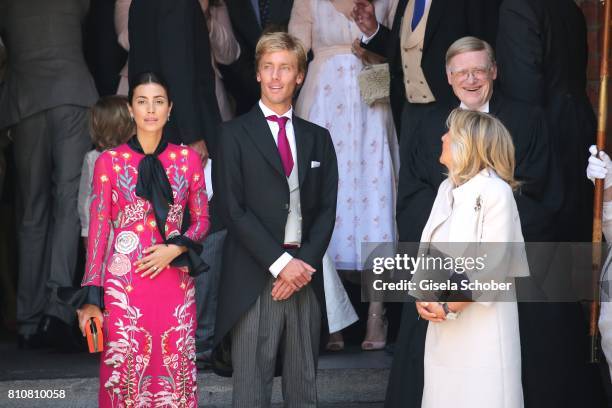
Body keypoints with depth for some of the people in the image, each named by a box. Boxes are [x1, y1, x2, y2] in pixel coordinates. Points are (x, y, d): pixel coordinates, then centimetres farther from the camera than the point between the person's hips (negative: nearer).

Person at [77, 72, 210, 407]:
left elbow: (202, 220, 11)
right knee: (125, 372, 1)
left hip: (175, 280, 2)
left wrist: (174, 249, -9)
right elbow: (98, 229, 1)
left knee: (175, 371, 4)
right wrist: (92, 297, -3)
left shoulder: (188, 158, 6)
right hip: (124, 282, -2)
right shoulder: (109, 161, 1)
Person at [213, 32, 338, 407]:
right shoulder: (235, 134, 3)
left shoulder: (318, 138, 14)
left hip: (305, 275, 3)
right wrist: (280, 262, -12)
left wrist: (304, 263, -6)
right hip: (254, 278, -3)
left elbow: (327, 209, 9)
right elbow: (233, 208, -5)